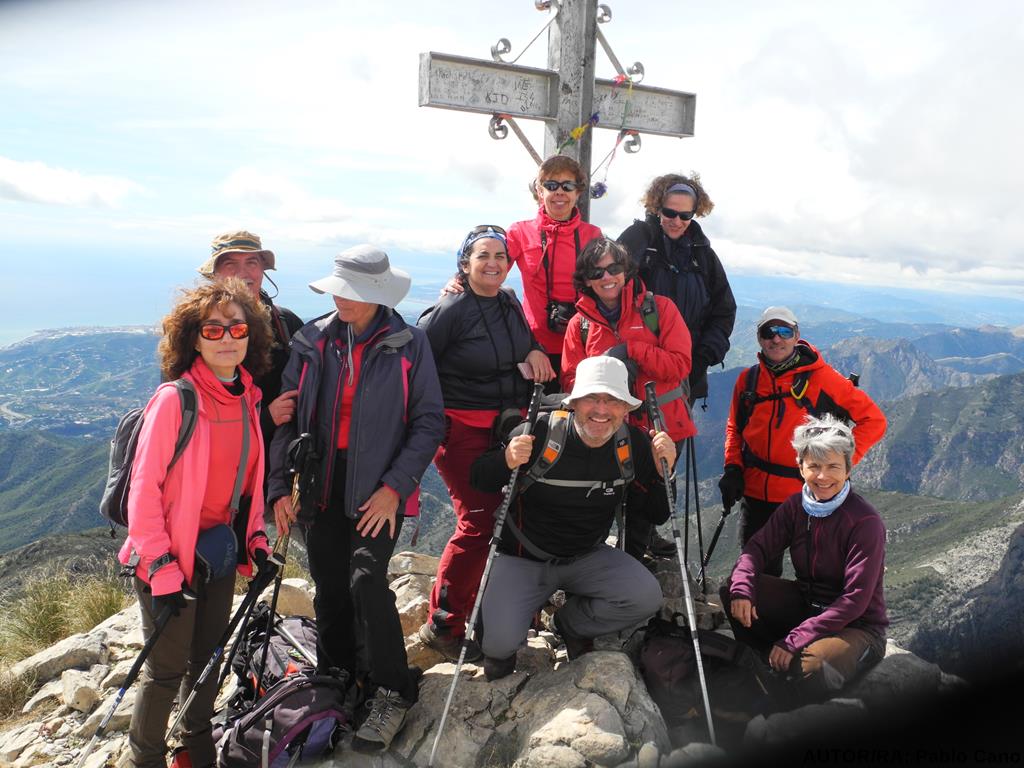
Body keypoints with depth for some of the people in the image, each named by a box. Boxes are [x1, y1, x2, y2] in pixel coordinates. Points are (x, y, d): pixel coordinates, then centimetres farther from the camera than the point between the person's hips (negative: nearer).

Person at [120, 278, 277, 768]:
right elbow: (143, 490, -17)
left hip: (221, 553, 6)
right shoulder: (174, 399, -19)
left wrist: (256, 542, 6)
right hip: (171, 559, -6)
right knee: (167, 668, 5)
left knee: (207, 657, 19)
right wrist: (161, 570, -18)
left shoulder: (248, 398, 2)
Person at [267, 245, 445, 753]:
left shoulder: (408, 344, -4)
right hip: (321, 485, 4)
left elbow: (429, 421, -5)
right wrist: (279, 487, -2)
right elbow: (286, 418, 6)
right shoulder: (311, 342, 5)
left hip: (381, 486, -4)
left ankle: (392, 694, -2)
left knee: (366, 578, -19)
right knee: (329, 592, 9)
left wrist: (394, 487, -13)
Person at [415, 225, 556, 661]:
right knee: (479, 523, -9)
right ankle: (443, 625, 6)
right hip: (462, 429, -7)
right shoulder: (451, 310, -11)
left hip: (509, 427, 7)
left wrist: (534, 351, 4)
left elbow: (526, 344, 27)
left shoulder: (511, 305, 10)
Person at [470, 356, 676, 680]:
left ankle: (571, 624, 11)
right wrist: (506, 461, -34)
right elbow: (478, 479, -12)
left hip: (588, 556, 4)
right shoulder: (539, 432, -22)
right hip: (522, 557, -3)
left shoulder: (634, 444, -10)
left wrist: (662, 472, -19)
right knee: (500, 641, -22)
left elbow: (656, 516, -1)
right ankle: (500, 647, 19)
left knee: (646, 598, -19)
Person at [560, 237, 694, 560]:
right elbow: (570, 379, 1)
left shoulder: (659, 308, -2)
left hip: (662, 426, -1)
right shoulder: (580, 324, 6)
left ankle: (631, 557, 30)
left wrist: (629, 351, -18)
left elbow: (680, 363, -9)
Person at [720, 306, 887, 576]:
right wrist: (732, 468, 3)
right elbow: (735, 428, 17)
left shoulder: (821, 378, -8)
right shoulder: (748, 380, 3)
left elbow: (873, 420, -5)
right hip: (755, 494, 4)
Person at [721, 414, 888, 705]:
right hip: (805, 603, 6)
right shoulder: (795, 506, -2)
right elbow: (759, 546, -6)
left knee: (810, 669, -38)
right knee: (733, 589, -12)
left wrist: (795, 639, -29)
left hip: (857, 625, -6)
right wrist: (742, 588, -30)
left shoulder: (866, 522, -21)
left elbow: (856, 599, -24)